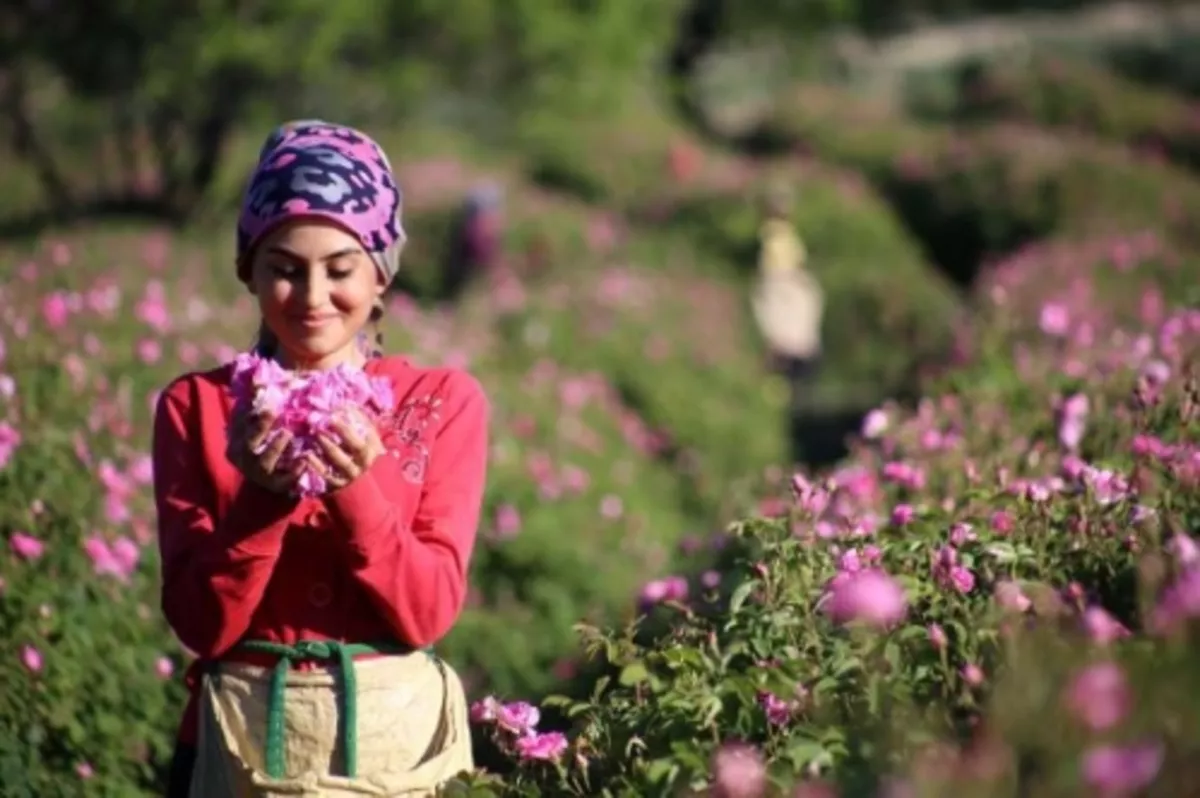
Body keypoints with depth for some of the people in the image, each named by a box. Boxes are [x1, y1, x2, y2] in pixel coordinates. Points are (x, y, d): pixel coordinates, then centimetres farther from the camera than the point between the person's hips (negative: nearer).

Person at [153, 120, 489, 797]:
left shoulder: (445, 402, -1)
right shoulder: (195, 406, -1)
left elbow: (430, 612, -8)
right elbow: (203, 625, -6)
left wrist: (356, 492, -21)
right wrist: (259, 497, -20)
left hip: (397, 742, 0)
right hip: (243, 742, 0)